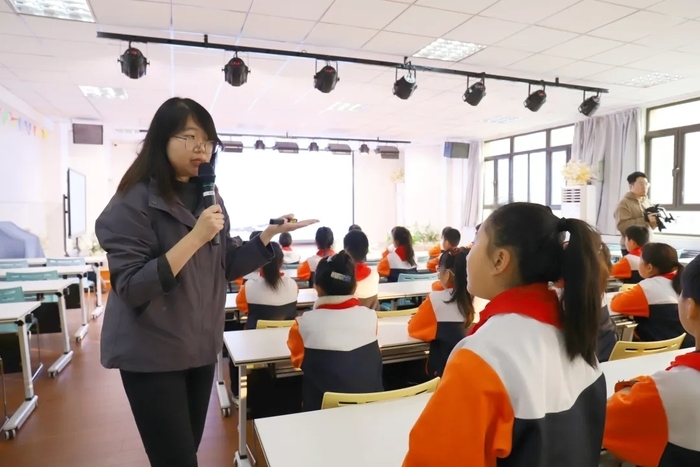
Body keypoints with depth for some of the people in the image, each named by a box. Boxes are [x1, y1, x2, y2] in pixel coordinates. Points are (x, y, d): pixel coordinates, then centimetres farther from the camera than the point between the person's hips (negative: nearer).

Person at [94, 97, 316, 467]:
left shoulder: (209, 198, 5)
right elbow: (131, 288, -23)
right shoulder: (134, 201, -15)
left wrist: (270, 234, -5)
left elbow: (225, 268, 6)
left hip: (200, 347, 6)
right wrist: (195, 238, -30)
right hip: (151, 354, -6)